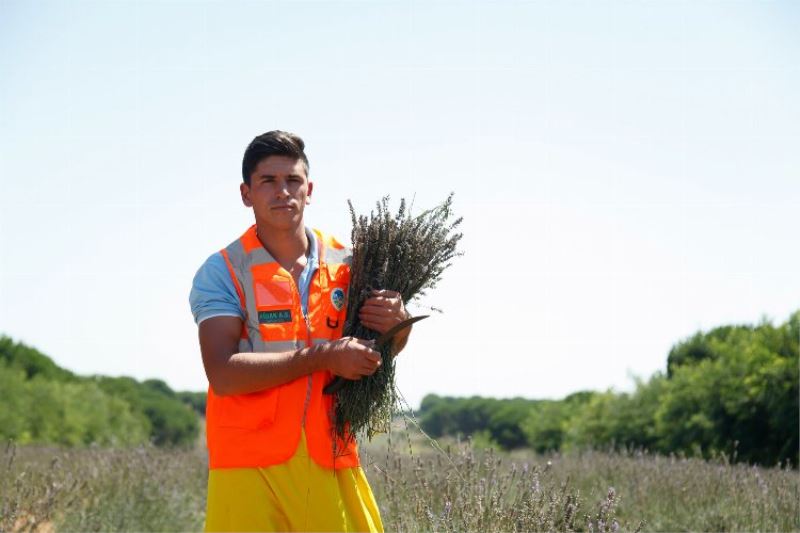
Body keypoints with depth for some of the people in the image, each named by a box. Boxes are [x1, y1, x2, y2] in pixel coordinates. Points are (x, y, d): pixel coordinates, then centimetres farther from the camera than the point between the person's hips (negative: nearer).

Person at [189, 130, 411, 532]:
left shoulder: (344, 263, 9)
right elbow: (223, 373, -15)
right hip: (250, 469, -3)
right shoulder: (222, 272, -2)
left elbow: (379, 353, 18)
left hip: (331, 465, 3)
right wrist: (322, 357, -19)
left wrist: (397, 324, -7)